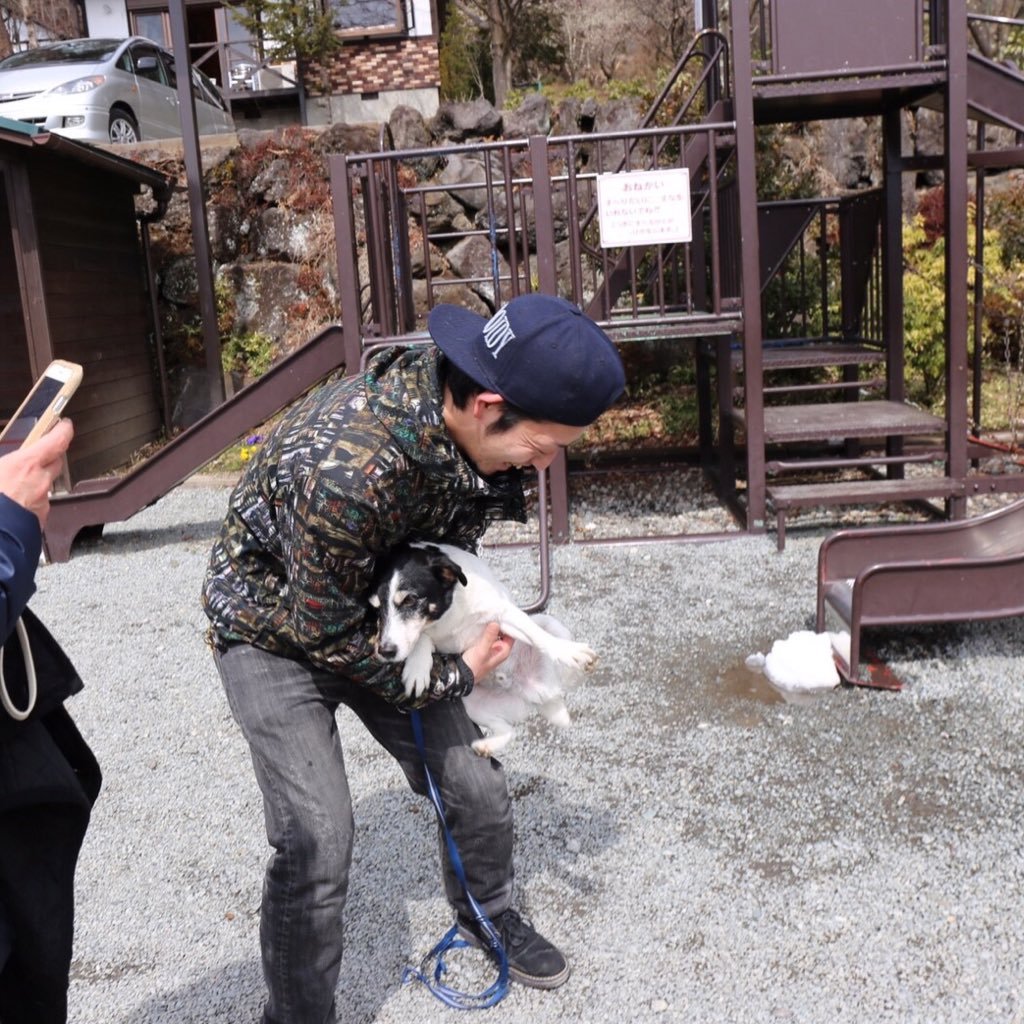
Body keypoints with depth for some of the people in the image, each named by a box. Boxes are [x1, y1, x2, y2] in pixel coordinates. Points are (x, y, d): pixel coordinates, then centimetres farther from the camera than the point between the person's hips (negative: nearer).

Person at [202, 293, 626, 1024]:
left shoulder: (455, 401, -18)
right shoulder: (345, 468, -41)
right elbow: (327, 633, -25)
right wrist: (451, 677, -15)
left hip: (376, 608, 6)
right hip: (279, 626, -6)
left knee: (477, 786, 7)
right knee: (317, 843, -12)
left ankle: (489, 916, 38)